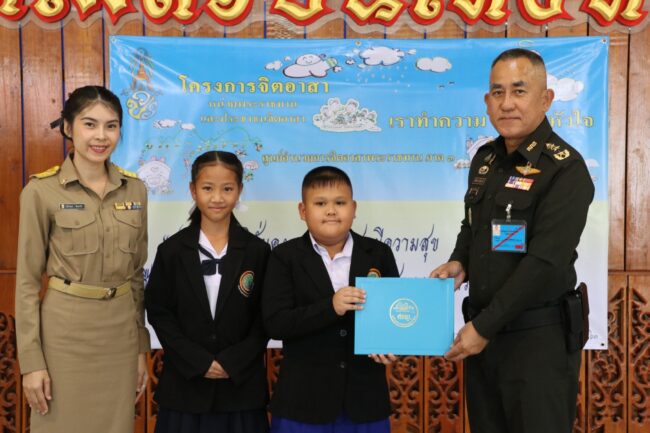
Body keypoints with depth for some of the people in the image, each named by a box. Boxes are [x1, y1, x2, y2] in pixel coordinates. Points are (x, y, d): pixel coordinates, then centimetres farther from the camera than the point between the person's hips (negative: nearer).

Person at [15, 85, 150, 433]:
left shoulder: (135, 189, 5)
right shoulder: (41, 191, -7)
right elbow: (28, 281, -6)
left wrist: (142, 346, 10)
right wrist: (31, 361, -9)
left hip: (121, 332, 4)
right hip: (65, 332, -4)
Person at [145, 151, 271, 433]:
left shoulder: (257, 251, 1)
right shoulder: (172, 250, 1)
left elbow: (264, 318, 0)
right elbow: (159, 312, -1)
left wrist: (231, 363, -10)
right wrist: (198, 362, -9)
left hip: (241, 384, 0)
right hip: (185, 383, 0)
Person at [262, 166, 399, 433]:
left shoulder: (378, 254, 5)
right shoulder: (285, 257, -2)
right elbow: (275, 323, -11)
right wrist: (330, 307, -23)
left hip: (365, 398, 2)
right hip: (303, 401, -2)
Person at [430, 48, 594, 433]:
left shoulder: (565, 168, -15)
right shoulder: (485, 158, 8)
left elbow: (545, 263, -22)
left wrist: (484, 327, -20)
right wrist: (459, 262, 1)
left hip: (538, 337, -7)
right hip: (481, 328, 7)